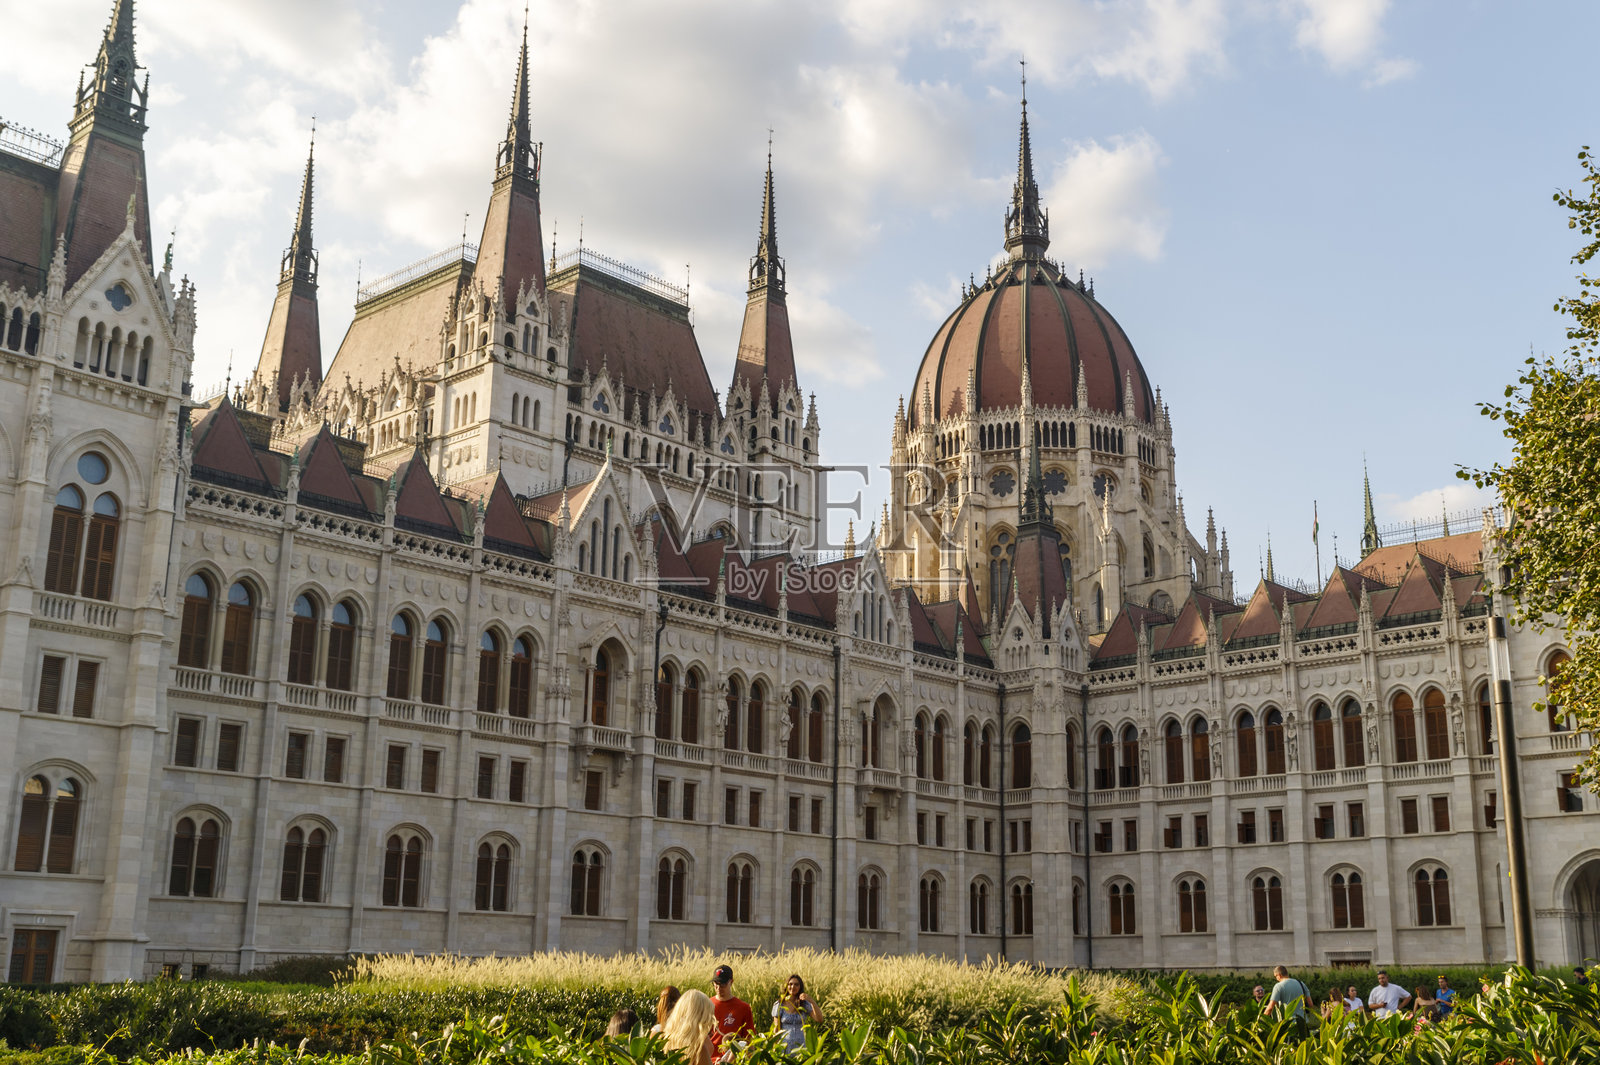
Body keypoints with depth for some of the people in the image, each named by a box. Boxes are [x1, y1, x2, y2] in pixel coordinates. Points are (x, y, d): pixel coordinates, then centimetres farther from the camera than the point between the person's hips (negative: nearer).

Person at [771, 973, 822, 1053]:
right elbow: (776, 1028, 5)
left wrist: (812, 1001, -21)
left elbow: (819, 1020, -10)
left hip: (801, 1045, 0)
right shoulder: (779, 1005, 0)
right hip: (785, 1045, 0)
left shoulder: (805, 1004, 1)